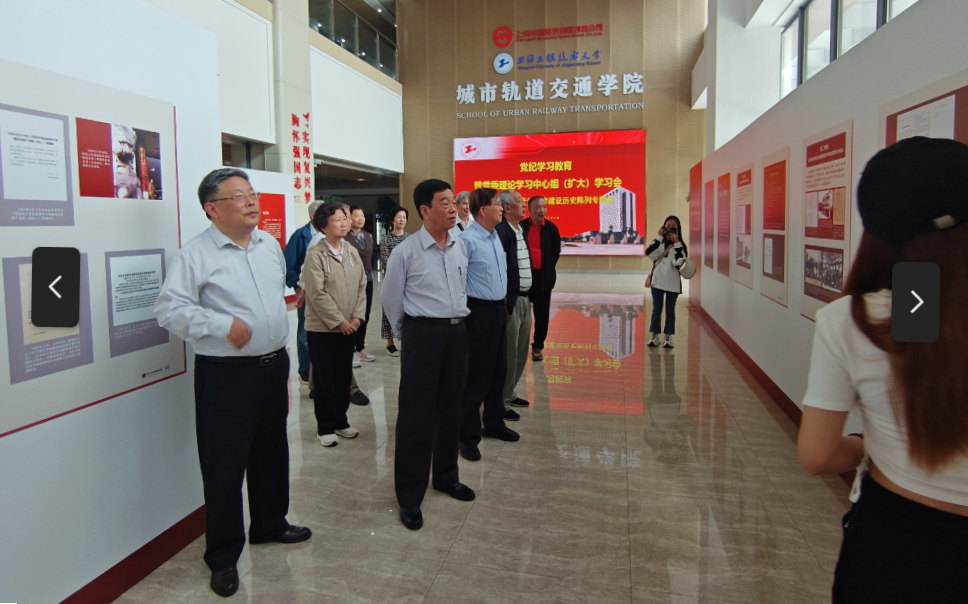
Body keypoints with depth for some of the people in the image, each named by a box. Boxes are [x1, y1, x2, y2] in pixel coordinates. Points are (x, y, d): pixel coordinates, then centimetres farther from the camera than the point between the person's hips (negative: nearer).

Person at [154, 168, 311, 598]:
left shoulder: (270, 245, 9)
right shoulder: (195, 255, -12)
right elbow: (170, 309, -18)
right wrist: (222, 325, -26)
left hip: (274, 366, 7)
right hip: (226, 374, -6)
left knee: (272, 453, 20)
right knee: (224, 466, 3)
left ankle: (269, 524, 42)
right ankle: (223, 557, 21)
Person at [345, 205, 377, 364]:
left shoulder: (368, 236, 13)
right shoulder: (344, 238, -12)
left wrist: (369, 272, 12)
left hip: (367, 280, 7)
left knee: (365, 316, 12)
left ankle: (360, 349, 24)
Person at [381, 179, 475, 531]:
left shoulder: (460, 247, 7)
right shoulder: (407, 252, -10)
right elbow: (390, 299, 0)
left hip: (456, 333, 6)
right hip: (424, 334, -6)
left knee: (450, 409, 16)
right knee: (416, 414, -1)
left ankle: (446, 476, 35)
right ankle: (409, 496, 12)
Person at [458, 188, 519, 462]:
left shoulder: (496, 236, 11)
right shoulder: (468, 239, -17)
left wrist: (504, 306, 18)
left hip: (499, 309, 9)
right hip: (480, 312, -9)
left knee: (499, 370, 18)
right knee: (477, 376, -1)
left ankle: (494, 424, 35)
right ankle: (468, 437, 12)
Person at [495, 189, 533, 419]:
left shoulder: (521, 230, 12)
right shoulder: (500, 232, -17)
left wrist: (529, 297, 15)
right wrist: (505, 305, -20)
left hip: (524, 299, 9)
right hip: (510, 301, -9)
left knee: (521, 353, 18)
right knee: (508, 354, -1)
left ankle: (509, 394, 32)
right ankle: (500, 402, 11)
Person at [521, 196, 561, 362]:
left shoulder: (551, 228, -1)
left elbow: (556, 252, 5)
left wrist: (547, 269, 4)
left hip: (543, 277, 0)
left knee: (542, 313, 5)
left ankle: (538, 346, 17)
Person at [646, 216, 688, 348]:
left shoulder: (680, 245, 0)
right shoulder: (658, 242, 5)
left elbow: (679, 262, -15)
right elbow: (649, 254, -13)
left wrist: (676, 243, -16)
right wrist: (659, 237, -12)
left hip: (672, 283, -1)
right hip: (657, 281, 1)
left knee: (670, 310, 6)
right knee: (656, 309, 7)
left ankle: (668, 337, 13)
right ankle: (655, 336, 14)